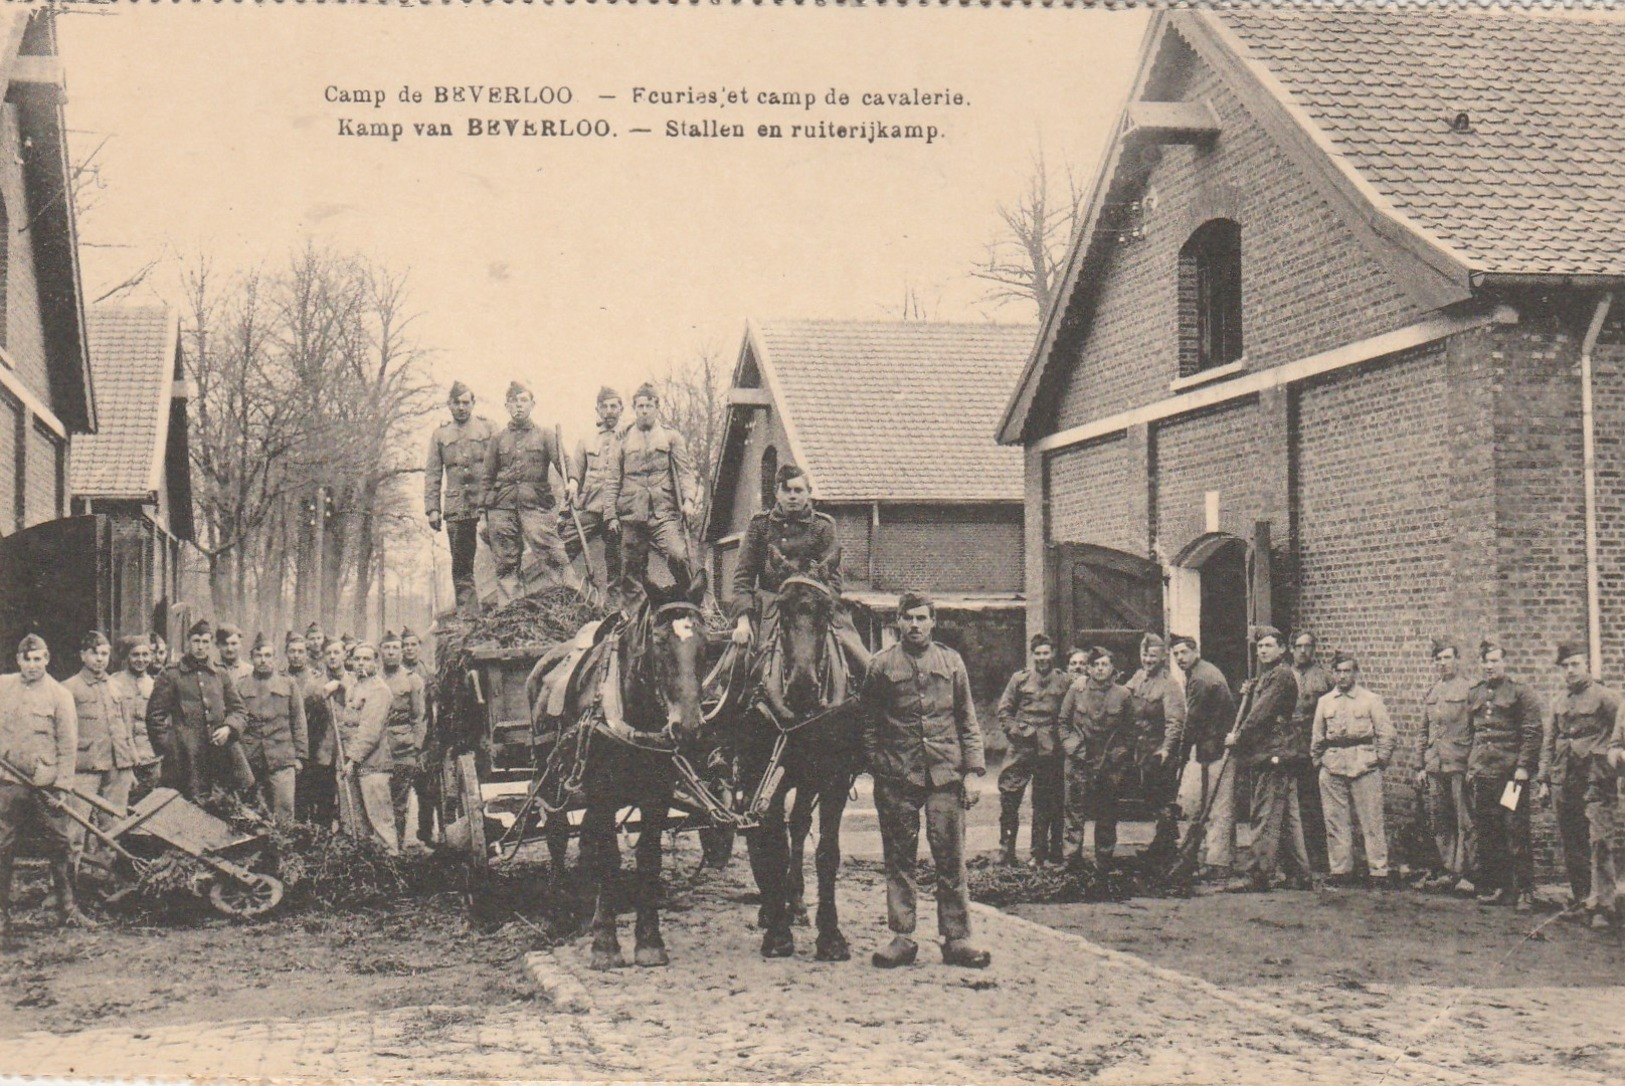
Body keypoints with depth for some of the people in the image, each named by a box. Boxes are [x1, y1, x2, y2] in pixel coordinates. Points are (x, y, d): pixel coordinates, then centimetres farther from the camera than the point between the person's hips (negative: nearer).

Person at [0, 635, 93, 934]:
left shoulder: (59, 694, 1)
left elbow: (68, 743, -2)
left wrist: (62, 784, -8)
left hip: (46, 783, -2)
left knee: (60, 846, 2)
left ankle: (68, 909, 14)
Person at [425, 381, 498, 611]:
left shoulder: (488, 428, 10)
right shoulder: (440, 435, 15)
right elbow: (432, 474, 13)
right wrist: (432, 508, 3)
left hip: (485, 505, -2)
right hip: (456, 509, 2)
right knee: (461, 565, 3)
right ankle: (466, 610, 5)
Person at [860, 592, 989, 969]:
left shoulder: (952, 662, 10)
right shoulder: (881, 665, 6)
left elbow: (968, 721, 10)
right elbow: (868, 723, 7)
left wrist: (973, 770, 1)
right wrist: (876, 768, -2)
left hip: (945, 774, 1)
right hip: (897, 776, 0)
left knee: (951, 859, 0)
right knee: (899, 859, 5)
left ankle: (956, 938, 6)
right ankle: (902, 937, 12)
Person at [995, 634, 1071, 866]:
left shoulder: (1065, 681, 7)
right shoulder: (1019, 679, 7)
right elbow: (1004, 710, 10)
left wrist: (1062, 738, 0)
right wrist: (1014, 730, -1)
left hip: (1050, 750, 0)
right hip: (1022, 747, 0)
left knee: (1045, 802, 6)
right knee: (1009, 795, -6)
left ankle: (1039, 853, 14)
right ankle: (1006, 850, 3)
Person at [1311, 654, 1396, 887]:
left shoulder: (1371, 700, 3)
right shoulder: (1324, 702, 13)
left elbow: (1388, 734, 3)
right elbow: (1316, 735, 19)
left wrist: (1380, 760, -1)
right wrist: (1317, 760, 12)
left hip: (1364, 767, -3)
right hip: (1332, 769, 3)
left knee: (1371, 821, -4)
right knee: (1335, 821, 4)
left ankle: (1378, 870, 0)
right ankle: (1340, 869, 12)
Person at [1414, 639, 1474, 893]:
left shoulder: (1469, 689, -2)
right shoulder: (1430, 693, 17)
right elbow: (1422, 732, 20)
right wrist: (1420, 766, 14)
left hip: (1460, 764, -6)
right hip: (1434, 766, 6)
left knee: (1464, 822, -4)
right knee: (1440, 821, 8)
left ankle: (1465, 873, -1)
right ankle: (1447, 869, 15)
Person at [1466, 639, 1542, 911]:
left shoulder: (1520, 693, -1)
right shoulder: (1474, 694, 14)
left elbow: (1532, 733, -5)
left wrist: (1523, 767, -12)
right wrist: (1470, 767, 13)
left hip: (1511, 773, -5)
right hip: (1481, 773, 5)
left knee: (1516, 832, -6)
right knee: (1485, 834, 7)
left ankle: (1524, 891, -1)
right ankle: (1493, 887, 15)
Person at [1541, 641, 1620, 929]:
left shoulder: (1605, 698, -3)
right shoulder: (1560, 702, 15)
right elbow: (1549, 743, 18)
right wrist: (1544, 780, 13)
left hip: (1595, 782, -6)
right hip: (1565, 783, 6)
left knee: (1599, 843, -11)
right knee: (1571, 846, 9)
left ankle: (1603, 906, -12)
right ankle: (1579, 901, 18)